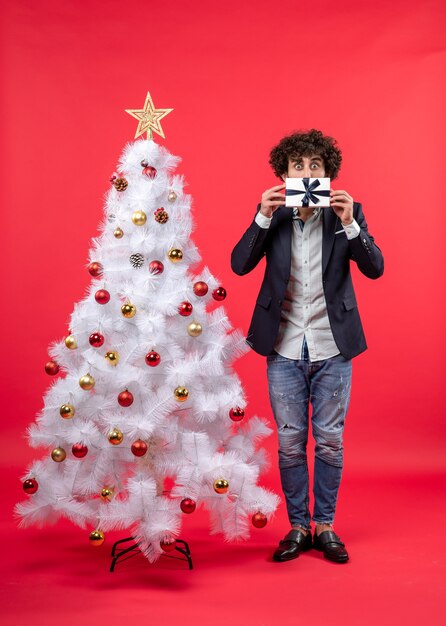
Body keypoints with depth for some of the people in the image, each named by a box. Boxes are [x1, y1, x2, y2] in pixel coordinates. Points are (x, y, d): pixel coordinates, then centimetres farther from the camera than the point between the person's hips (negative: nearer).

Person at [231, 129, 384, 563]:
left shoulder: (347, 212, -1)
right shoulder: (273, 214, 1)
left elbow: (374, 268, -10)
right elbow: (239, 265, -10)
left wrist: (349, 222, -23)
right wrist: (264, 217, -20)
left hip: (332, 348, 0)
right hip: (284, 348, 1)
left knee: (330, 441, 7)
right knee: (290, 442, 8)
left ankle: (325, 526, 24)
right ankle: (298, 527, 23)